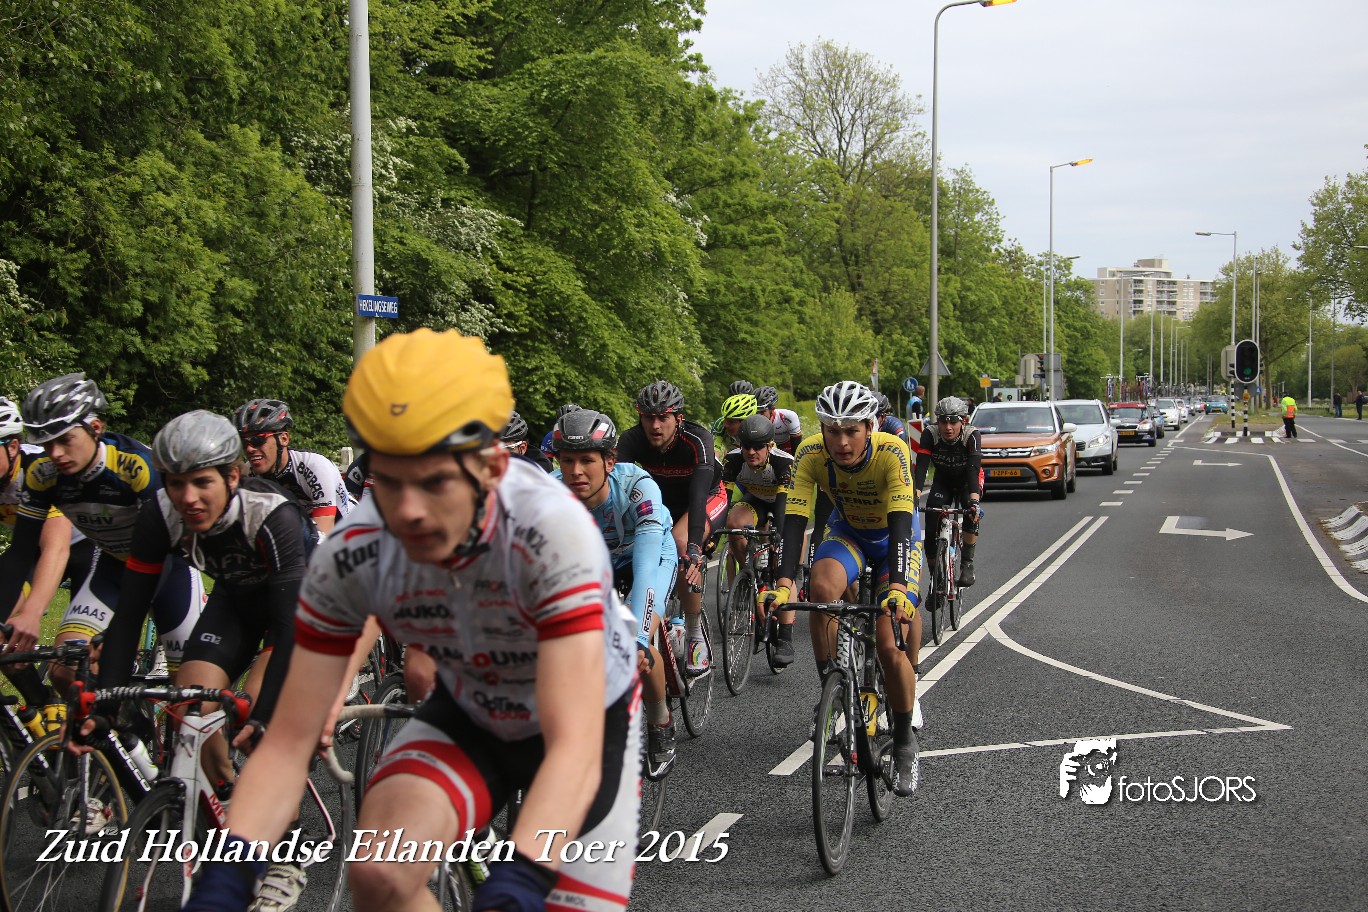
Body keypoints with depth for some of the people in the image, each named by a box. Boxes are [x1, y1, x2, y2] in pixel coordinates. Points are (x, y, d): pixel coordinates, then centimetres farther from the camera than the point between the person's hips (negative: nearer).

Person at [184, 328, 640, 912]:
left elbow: (575, 750, -43)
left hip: (587, 716, -2)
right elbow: (289, 742, -21)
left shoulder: (552, 530, -37)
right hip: (466, 717, 2)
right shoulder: (349, 557, -26)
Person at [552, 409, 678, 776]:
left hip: (651, 555, -3)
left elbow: (645, 566, -47)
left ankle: (661, 722, 4)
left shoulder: (638, 487, -39)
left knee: (636, 649, -25)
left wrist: (637, 640, -59)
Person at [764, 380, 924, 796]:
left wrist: (897, 586, -55)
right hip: (846, 532, 2)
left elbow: (900, 522, -41)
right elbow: (795, 519, -32)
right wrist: (783, 584, -46)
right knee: (822, 588, -33)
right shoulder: (812, 454, -27)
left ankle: (904, 743, 6)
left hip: (895, 536, -2)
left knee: (888, 644, -15)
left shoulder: (892, 452, -33)